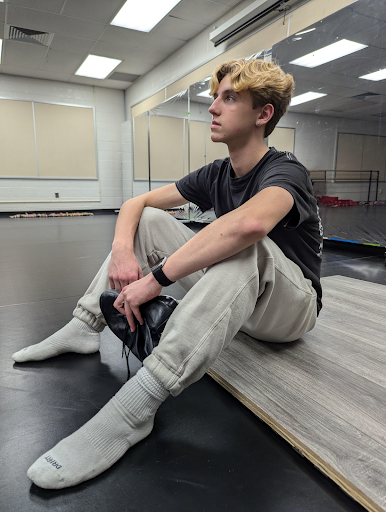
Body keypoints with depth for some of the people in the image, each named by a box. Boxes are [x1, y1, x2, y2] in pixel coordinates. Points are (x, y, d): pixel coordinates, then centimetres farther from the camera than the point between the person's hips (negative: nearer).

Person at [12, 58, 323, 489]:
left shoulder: (285, 171, -18)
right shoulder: (217, 173, 3)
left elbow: (249, 223, -43)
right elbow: (136, 203, 1)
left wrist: (155, 278, -37)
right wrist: (122, 251, -20)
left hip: (290, 308, -5)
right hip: (230, 293, 6)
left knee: (247, 244, -40)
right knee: (148, 221, -1)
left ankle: (134, 408, -39)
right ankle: (84, 329, -3)